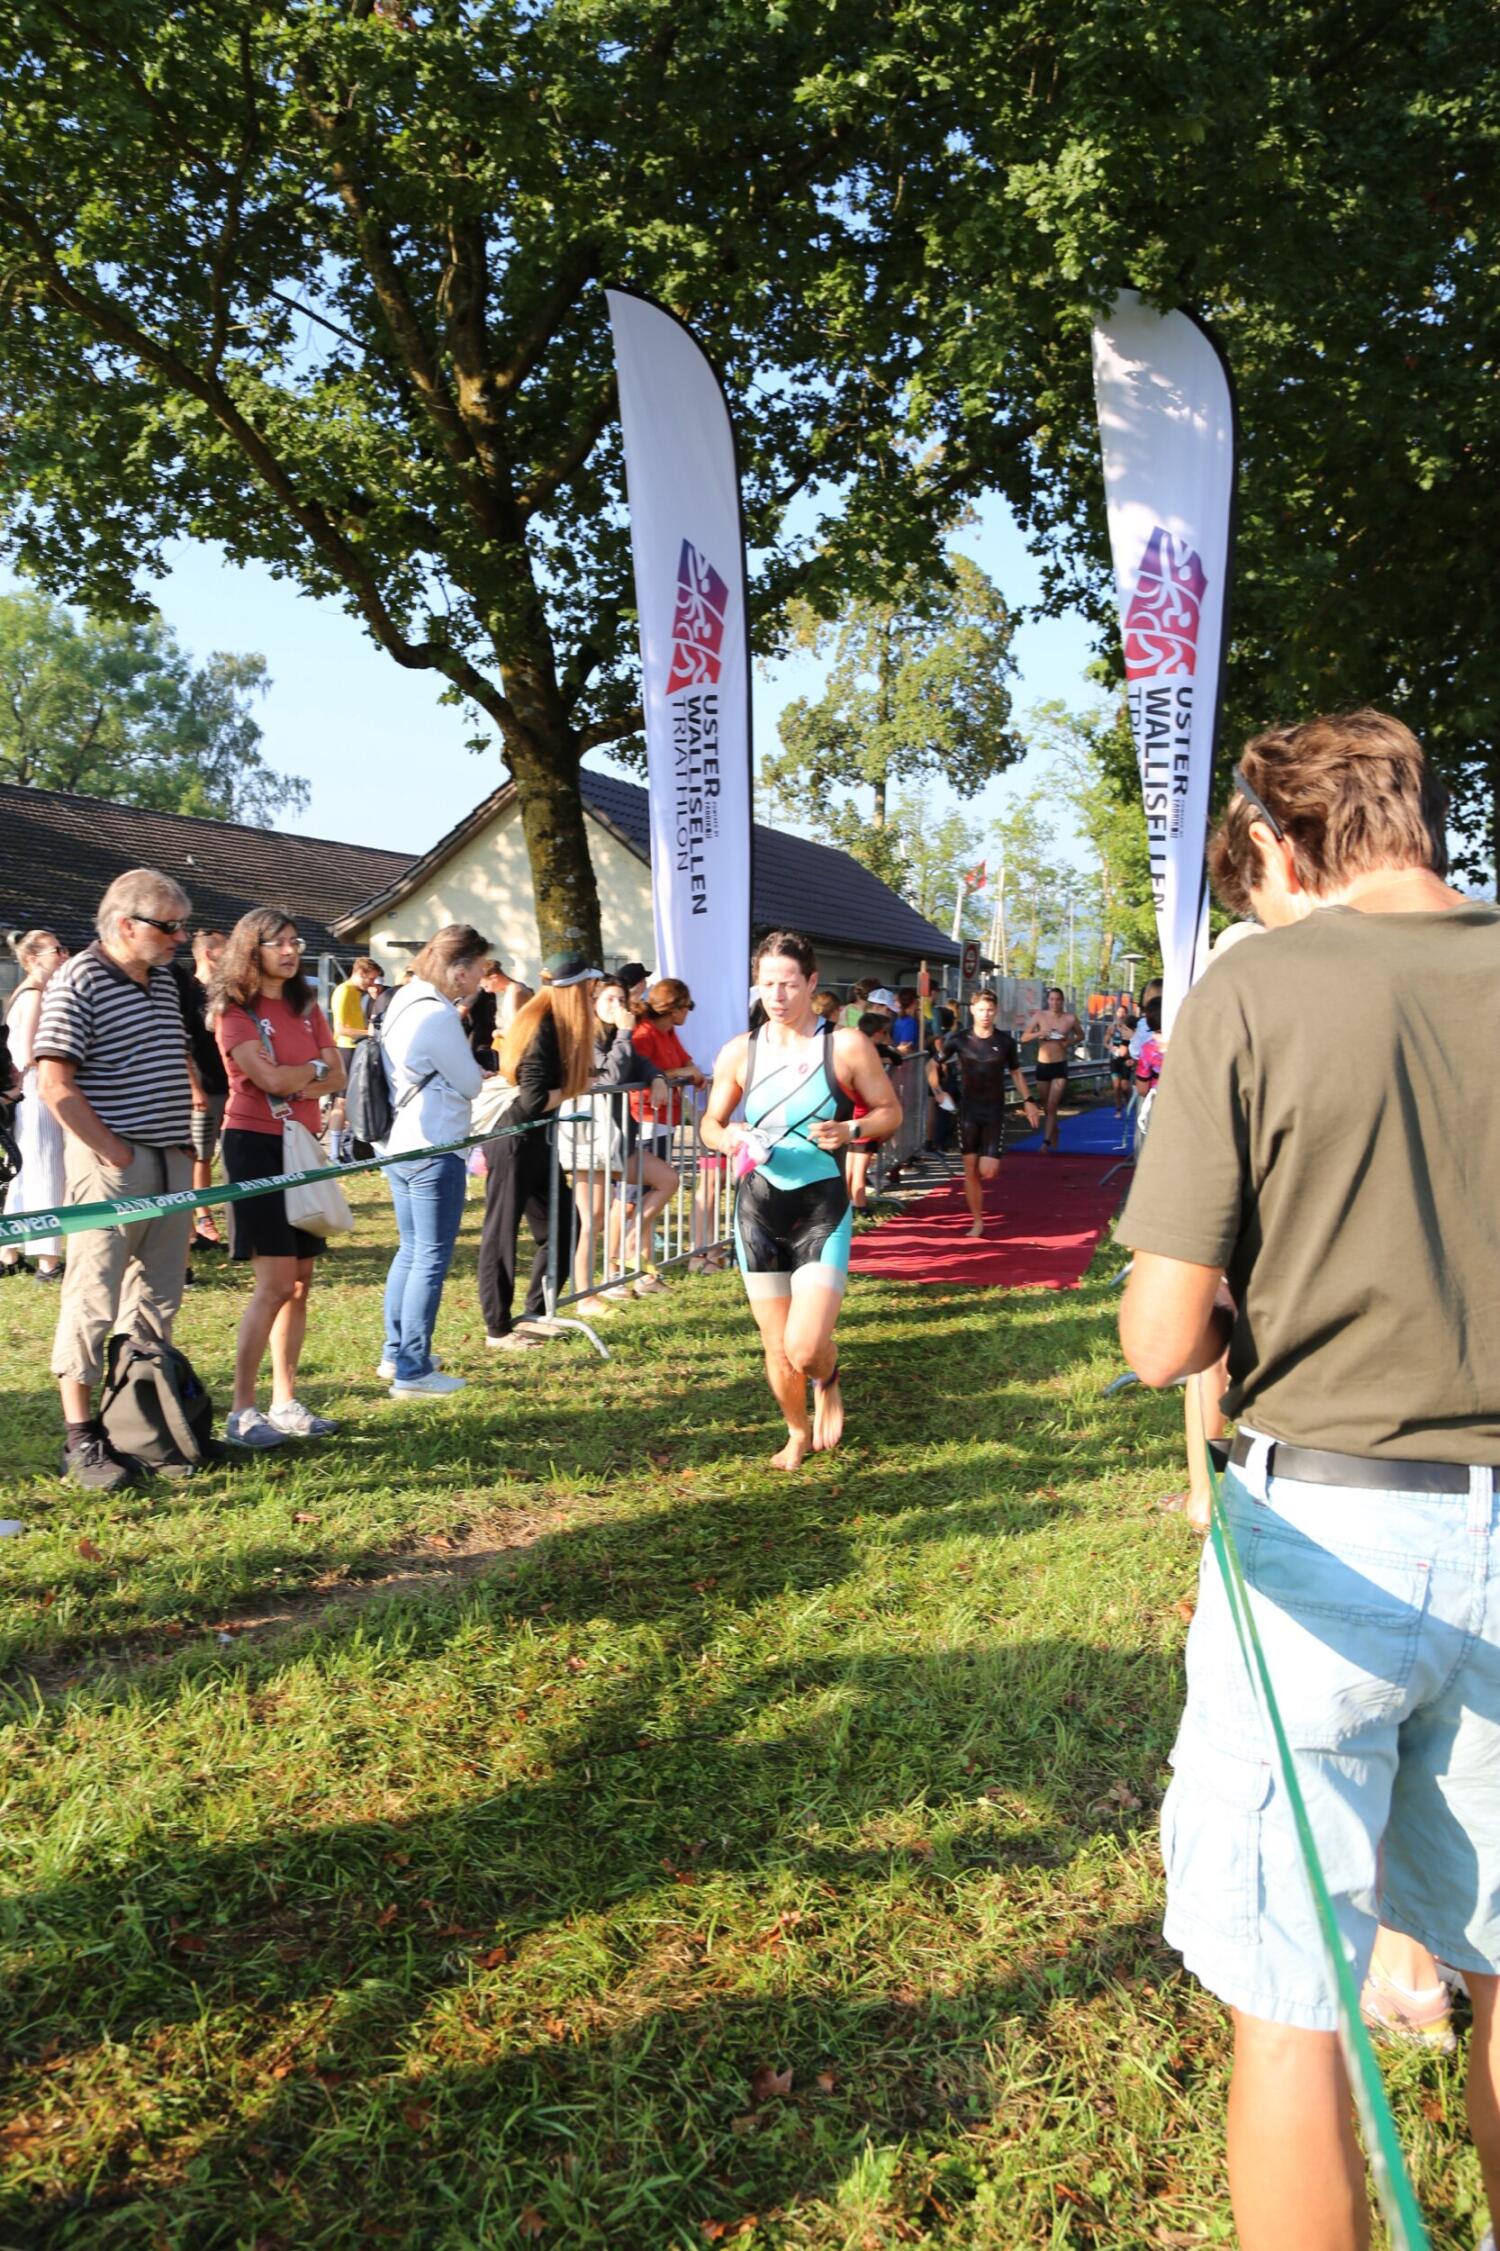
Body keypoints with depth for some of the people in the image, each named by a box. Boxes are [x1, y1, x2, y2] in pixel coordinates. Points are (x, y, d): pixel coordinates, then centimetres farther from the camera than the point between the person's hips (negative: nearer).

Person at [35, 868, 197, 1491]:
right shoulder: (77, 982, -11)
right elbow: (55, 1085, -16)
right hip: (112, 1165, -8)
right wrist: (114, 1152, -16)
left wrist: (187, 1144, 13)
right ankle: (81, 1438, 2)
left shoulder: (164, 980, 13)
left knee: (156, 1299, 13)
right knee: (94, 1300, -4)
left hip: (171, 1161, 8)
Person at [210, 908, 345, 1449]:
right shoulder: (234, 1010, -6)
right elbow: (269, 1077, -19)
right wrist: (315, 1068, -1)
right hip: (255, 1145, -7)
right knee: (275, 1283, -11)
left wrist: (295, 1085, -15)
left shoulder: (306, 1006, 13)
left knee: (300, 1281, 7)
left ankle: (285, 1401, 15)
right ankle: (241, 1412, -5)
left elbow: (336, 1078, 4)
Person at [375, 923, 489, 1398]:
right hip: (434, 1151, -10)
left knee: (410, 1251, 19)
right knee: (431, 1260, -3)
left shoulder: (405, 1000, 11)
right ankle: (412, 1372, 0)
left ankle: (396, 1354, 27)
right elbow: (471, 1084, -12)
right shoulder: (438, 1016, -19)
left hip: (400, 1146, 10)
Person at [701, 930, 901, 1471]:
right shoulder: (739, 1053, 1)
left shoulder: (846, 1046, -6)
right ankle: (798, 1433, 40)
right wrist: (727, 1137, -12)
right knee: (776, 1348, 11)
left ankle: (827, 1385, 23)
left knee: (805, 1349, -15)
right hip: (758, 1208, 3)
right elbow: (711, 1122, 12)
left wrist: (850, 1130, -17)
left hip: (822, 1209, -3)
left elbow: (890, 1111, 3)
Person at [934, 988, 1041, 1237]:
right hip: (968, 1110, 0)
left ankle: (990, 1156, 30)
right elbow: (933, 1065, 5)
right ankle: (977, 1222, 13)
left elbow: (1016, 1073, 11)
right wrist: (937, 1091, -7)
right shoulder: (960, 1040, -4)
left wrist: (1028, 1101, 3)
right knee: (970, 1169, 1)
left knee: (987, 1171, -9)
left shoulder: (1005, 1041, -2)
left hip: (995, 1111, 0)